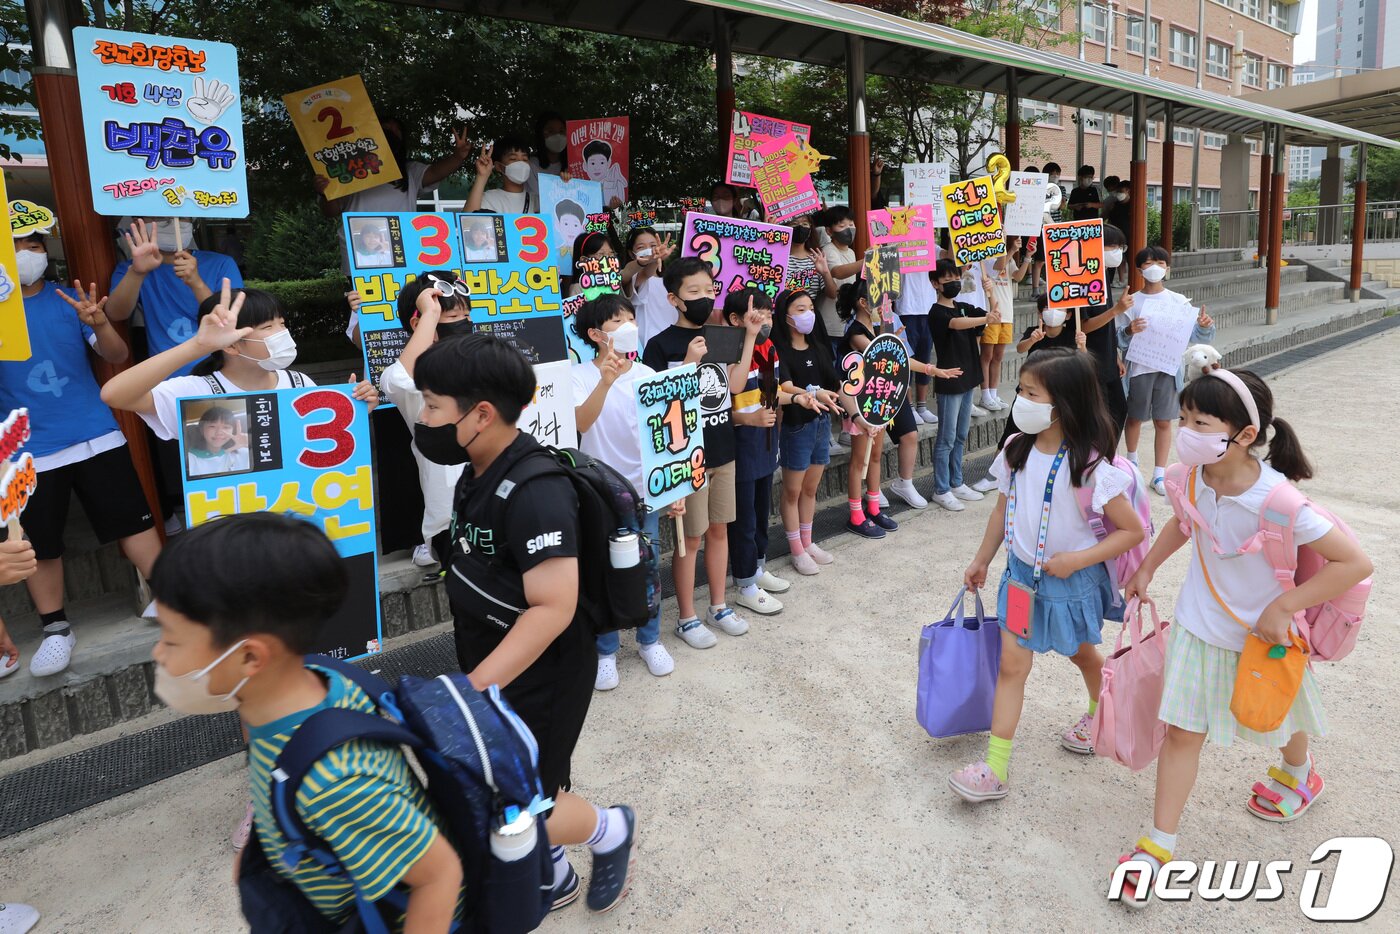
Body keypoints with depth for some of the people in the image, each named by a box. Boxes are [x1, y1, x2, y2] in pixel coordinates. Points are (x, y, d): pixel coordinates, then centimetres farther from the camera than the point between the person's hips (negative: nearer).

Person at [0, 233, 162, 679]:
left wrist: (100, 324, -26)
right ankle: (56, 630, 21)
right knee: (40, 545, 7)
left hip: (95, 436, 0)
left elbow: (116, 356, -4)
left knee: (134, 523, 1)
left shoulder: (69, 300, 2)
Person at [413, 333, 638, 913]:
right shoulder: (480, 474, 1)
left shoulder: (535, 493, -28)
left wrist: (473, 688, -31)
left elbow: (553, 609, -31)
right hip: (494, 667, 8)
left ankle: (609, 829, 26)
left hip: (540, 678, -8)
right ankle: (550, 880, 45)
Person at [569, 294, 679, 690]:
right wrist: (605, 381, -43)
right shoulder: (580, 376, -10)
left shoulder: (648, 375, 0)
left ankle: (650, 641, 32)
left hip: (645, 491, 3)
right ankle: (605, 652, 24)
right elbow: (581, 423, -29)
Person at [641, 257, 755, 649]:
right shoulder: (662, 344, -12)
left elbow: (734, 385, -1)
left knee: (719, 529, 16)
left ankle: (718, 607, 31)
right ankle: (687, 617, 19)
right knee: (691, 536, 4)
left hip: (722, 449, 6)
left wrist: (750, 337, -4)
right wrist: (689, 362, -26)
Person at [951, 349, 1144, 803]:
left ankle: (1099, 711, 55)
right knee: (1011, 665, 1)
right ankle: (996, 769, 5)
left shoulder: (1089, 468, -23)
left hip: (1071, 579, -4)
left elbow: (1132, 531, -17)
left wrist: (1077, 560, -24)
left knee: (1082, 654, 23)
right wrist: (981, 560, 14)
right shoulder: (1016, 451, -6)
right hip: (1021, 573, 4)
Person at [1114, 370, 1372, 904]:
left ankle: (1298, 773, 61)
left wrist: (1282, 607, -27)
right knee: (1182, 731, 4)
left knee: (1280, 715, 26)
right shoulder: (1193, 478, -15)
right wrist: (1148, 568, 11)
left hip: (1262, 632, -3)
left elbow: (1356, 563, -27)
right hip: (1199, 625, 3)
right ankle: (1159, 844, 13)